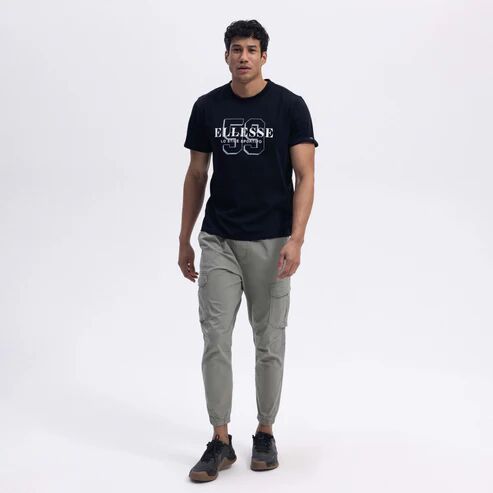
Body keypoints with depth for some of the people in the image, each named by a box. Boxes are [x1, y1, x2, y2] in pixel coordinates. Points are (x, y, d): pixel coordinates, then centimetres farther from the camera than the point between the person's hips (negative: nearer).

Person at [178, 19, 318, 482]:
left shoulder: (290, 106, -7)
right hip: (218, 242, 2)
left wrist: (296, 239, -20)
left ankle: (265, 433, 22)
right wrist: (184, 240, 8)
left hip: (270, 243, -2)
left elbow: (305, 177, -9)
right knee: (215, 342, -1)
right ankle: (220, 441, 8)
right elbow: (196, 175, 9)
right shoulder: (207, 107, 2)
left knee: (269, 343, 7)